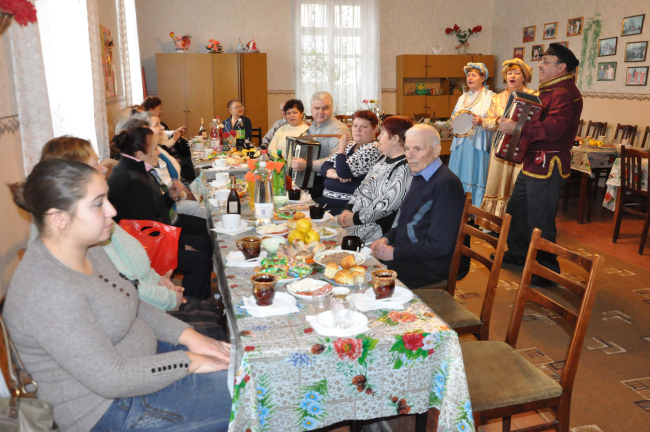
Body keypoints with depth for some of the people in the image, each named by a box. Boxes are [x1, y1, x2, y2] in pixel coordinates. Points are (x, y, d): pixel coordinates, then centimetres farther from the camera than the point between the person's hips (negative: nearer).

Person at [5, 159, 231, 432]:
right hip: (112, 408, -9)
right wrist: (189, 361, -19)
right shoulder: (47, 293, -29)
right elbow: (114, 379, -27)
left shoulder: (88, 252, 0)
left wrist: (187, 335, -2)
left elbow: (134, 308, 11)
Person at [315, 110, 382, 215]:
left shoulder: (373, 149, -11)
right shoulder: (350, 145, 15)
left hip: (348, 202, -8)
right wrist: (334, 173, -10)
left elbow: (344, 173, -21)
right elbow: (325, 166, 13)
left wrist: (341, 148, -6)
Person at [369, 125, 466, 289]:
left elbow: (439, 246, -22)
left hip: (427, 267, -9)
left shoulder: (446, 184, -19)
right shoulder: (419, 177, 11)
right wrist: (386, 239, 3)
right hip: (404, 255, 9)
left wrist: (394, 253, -16)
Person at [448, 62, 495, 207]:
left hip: (479, 146, -6)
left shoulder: (490, 97, 1)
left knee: (476, 178, -6)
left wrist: (481, 122, -23)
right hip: (461, 145, 6)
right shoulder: (463, 98, 20)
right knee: (459, 180, 5)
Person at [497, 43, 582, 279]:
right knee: (516, 209, 20)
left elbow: (555, 128, -31)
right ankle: (517, 253, 35)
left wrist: (518, 128, -33)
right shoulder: (551, 90, 19)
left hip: (548, 166, -11)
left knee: (540, 221, -5)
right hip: (533, 162, 11)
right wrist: (513, 124, 13)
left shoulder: (564, 93, -17)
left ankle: (547, 269, 9)